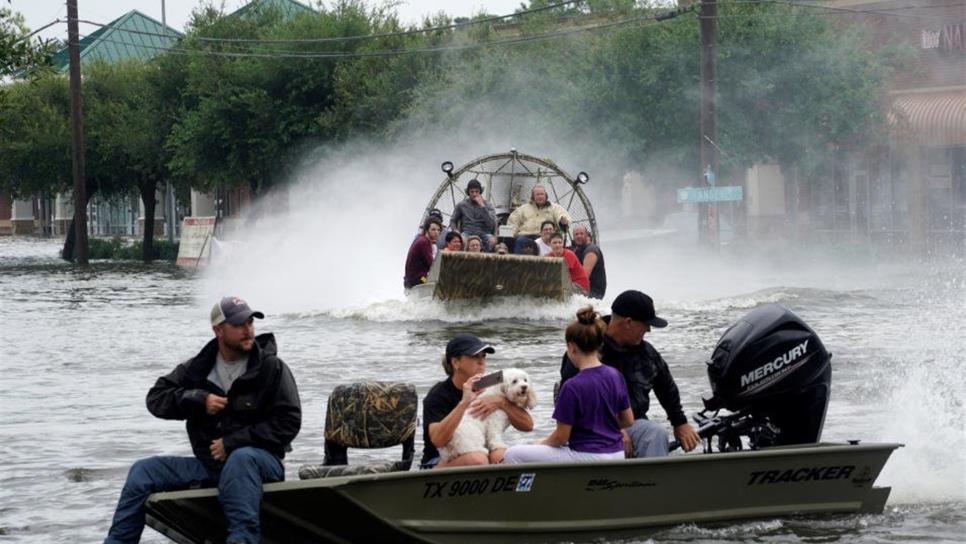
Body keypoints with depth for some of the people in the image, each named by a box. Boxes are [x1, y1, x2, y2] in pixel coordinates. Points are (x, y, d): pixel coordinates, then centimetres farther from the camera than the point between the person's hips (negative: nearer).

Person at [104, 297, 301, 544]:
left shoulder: (272, 369, -3)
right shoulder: (198, 368, 10)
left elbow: (288, 422, -9)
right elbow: (156, 398, 8)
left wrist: (233, 443, -15)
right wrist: (199, 400, -11)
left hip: (261, 461, -5)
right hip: (209, 465, 5)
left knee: (240, 458, -41)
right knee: (143, 471, -7)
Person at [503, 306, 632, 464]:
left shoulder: (573, 387, -17)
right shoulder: (615, 376, 1)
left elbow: (561, 437, -11)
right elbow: (628, 420, 11)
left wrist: (539, 444, 8)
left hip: (588, 458, -8)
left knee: (513, 455, -2)